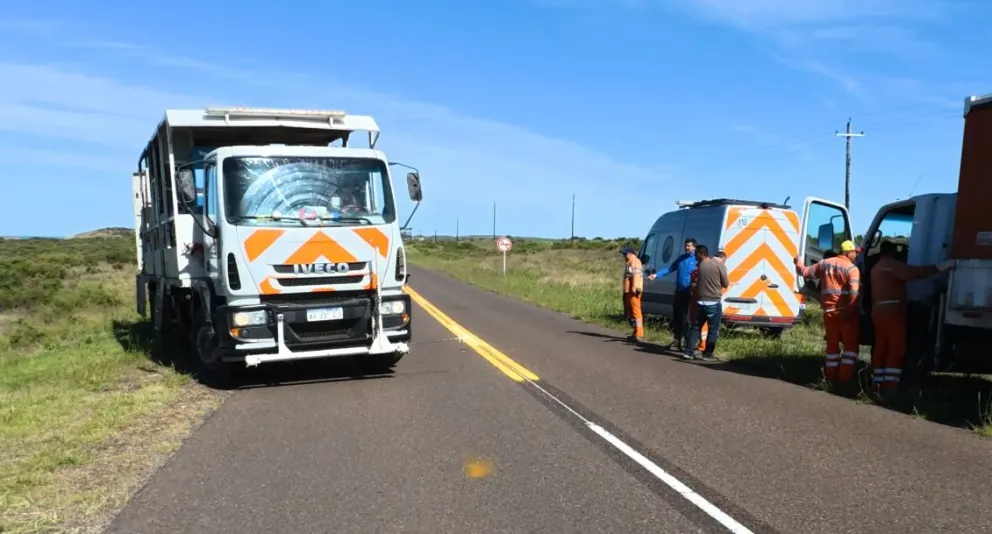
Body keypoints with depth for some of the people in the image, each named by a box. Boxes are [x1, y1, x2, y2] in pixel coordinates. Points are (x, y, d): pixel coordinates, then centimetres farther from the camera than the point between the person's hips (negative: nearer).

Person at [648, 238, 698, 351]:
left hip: (689, 294, -6)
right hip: (679, 292, 6)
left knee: (687, 319, -3)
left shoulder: (697, 260, -7)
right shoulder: (681, 257, 13)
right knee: (676, 317, 10)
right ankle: (676, 341, 21)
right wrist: (656, 274, 8)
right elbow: (670, 268, 17)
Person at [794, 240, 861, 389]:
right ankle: (845, 379, -3)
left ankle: (832, 379, 14)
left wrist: (798, 263, 37)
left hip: (829, 311, 5)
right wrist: (850, 309, -14)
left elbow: (805, 272, 18)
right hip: (846, 312, -5)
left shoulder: (825, 263, 8)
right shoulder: (852, 268, -8)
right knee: (850, 345, 3)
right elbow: (854, 292, -20)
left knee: (832, 346, 13)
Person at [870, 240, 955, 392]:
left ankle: (880, 384, 8)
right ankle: (890, 386, -14)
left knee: (881, 349, 8)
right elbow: (914, 272, -19)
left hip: (878, 312, 9)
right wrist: (939, 268, -21)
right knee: (896, 350, -9)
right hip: (891, 312, -9)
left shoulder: (876, 268, 22)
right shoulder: (892, 265, -8)